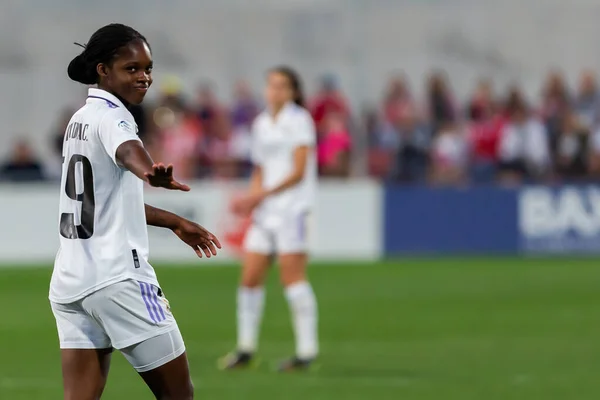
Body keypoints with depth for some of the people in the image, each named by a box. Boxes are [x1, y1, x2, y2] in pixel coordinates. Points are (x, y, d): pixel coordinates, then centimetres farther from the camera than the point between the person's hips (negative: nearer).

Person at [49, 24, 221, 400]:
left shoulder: (81, 119, 18)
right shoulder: (111, 116, -10)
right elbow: (127, 151, -35)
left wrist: (175, 222, 41)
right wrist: (151, 172, -57)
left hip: (70, 280, 8)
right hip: (117, 277, -8)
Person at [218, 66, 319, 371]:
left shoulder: (299, 121, -4)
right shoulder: (261, 124, 16)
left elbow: (298, 171, -11)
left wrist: (262, 195, -17)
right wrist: (249, 200, 3)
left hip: (292, 207, -7)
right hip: (264, 210, 7)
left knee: (292, 277, -9)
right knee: (250, 276, 1)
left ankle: (307, 350, -6)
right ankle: (246, 348, 9)